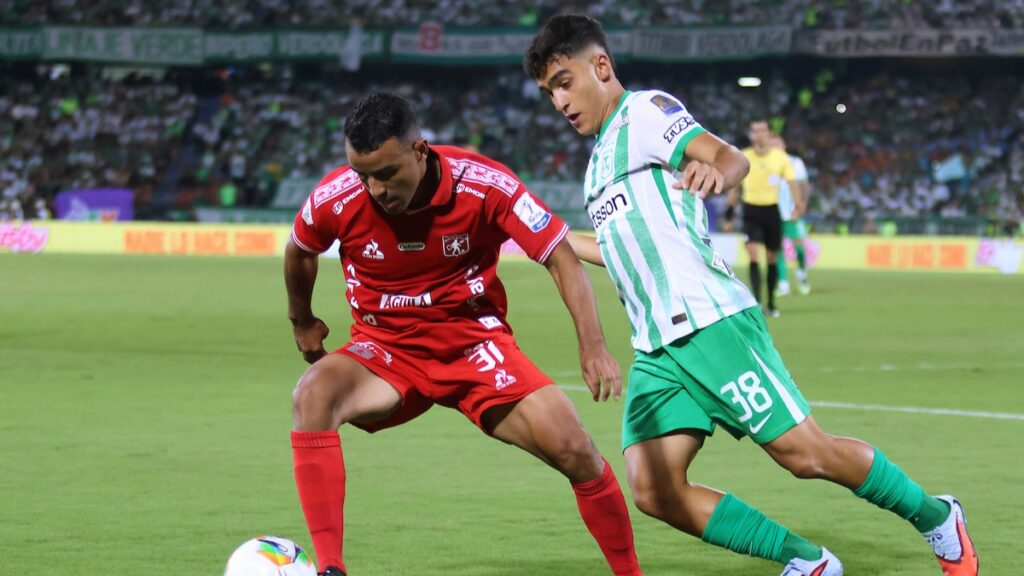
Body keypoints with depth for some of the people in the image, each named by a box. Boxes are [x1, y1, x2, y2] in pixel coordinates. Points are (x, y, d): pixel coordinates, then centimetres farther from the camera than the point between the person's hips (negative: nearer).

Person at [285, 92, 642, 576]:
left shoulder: (484, 184, -20)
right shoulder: (335, 200, -17)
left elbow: (560, 256, -13)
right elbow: (300, 251, 8)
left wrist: (593, 346, -24)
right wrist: (302, 321, 22)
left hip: (475, 342, 0)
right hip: (385, 350, 1)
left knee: (575, 451, -14)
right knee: (312, 396, -31)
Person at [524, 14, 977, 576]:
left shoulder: (643, 110, -1)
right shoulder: (602, 153, 24)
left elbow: (731, 157, -19)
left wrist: (715, 172, -42)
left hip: (709, 321, -8)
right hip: (655, 349, 8)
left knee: (806, 454, -8)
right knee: (655, 493, -9)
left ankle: (937, 519, 15)